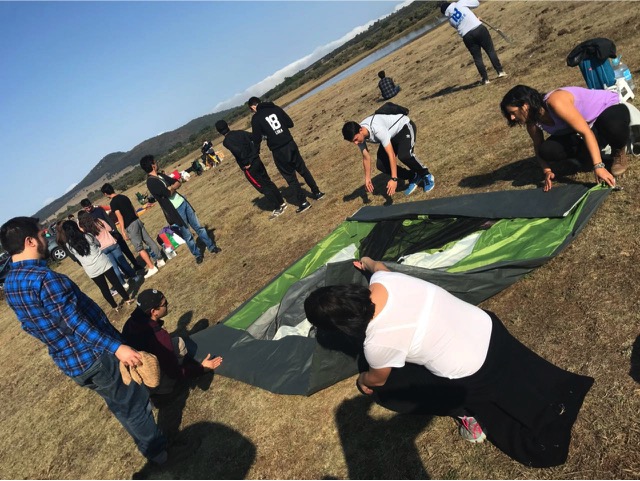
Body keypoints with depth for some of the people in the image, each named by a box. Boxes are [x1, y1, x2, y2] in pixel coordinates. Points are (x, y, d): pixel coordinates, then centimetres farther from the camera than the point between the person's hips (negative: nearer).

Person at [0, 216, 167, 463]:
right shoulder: (45, 278, -26)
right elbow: (74, 322, -28)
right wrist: (115, 347, -26)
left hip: (69, 364, 9)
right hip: (95, 357, -9)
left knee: (119, 405, 25)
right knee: (135, 403, 10)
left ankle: (150, 448, 41)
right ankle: (159, 450, 27)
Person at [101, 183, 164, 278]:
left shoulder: (113, 202, -10)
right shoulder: (124, 196, 13)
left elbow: (120, 217, -15)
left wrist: (123, 232, -13)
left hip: (130, 226, -8)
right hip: (137, 221, 8)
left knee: (139, 248, -3)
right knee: (149, 241, 11)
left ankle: (152, 268, -4)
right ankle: (160, 260, 17)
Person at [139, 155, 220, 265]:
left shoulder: (161, 175, 10)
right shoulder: (151, 182, -17)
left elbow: (178, 183, 10)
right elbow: (168, 193, -24)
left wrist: (171, 187, -11)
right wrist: (173, 188, -3)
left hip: (183, 202, 8)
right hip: (176, 210, -7)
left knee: (198, 226, 13)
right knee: (187, 235, 4)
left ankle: (211, 247, 25)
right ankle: (197, 255, 21)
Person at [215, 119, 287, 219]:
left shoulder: (226, 141, -11)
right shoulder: (240, 132, 9)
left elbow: (238, 151, -27)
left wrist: (246, 163, -16)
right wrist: (256, 153, 14)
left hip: (248, 166, -6)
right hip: (256, 160, 6)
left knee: (262, 187, 3)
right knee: (268, 182, 17)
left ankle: (278, 208, 7)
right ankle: (282, 202, 24)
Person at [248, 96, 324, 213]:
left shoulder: (256, 118, -5)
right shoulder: (275, 108, 7)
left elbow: (257, 138, -5)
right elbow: (290, 124, 9)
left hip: (278, 151, -4)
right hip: (290, 144, 4)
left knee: (290, 177, 7)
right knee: (303, 169, 19)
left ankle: (303, 202, 9)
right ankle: (317, 192, 27)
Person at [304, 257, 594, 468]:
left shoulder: (378, 342, -27)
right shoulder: (384, 280, -12)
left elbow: (377, 380, -2)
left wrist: (362, 381, 22)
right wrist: (368, 263, 41)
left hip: (470, 379, -6)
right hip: (486, 327, 7)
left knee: (386, 389, 9)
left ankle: (465, 411, 7)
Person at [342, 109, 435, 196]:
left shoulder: (377, 129, -41)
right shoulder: (359, 135, -18)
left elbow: (391, 154, -41)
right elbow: (366, 157, -4)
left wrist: (394, 179, -41)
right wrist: (367, 178, 2)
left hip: (405, 126, -7)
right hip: (392, 135, 8)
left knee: (404, 155, -34)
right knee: (381, 164, -8)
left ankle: (427, 175, -6)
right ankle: (413, 177, 8)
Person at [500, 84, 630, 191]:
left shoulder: (555, 101, -35)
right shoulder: (532, 121, -12)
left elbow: (586, 132, -36)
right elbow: (539, 147, 2)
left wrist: (598, 166, -40)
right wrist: (547, 171, -12)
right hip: (583, 131, 6)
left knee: (614, 125, -43)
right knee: (548, 150, -18)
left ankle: (619, 151, -8)